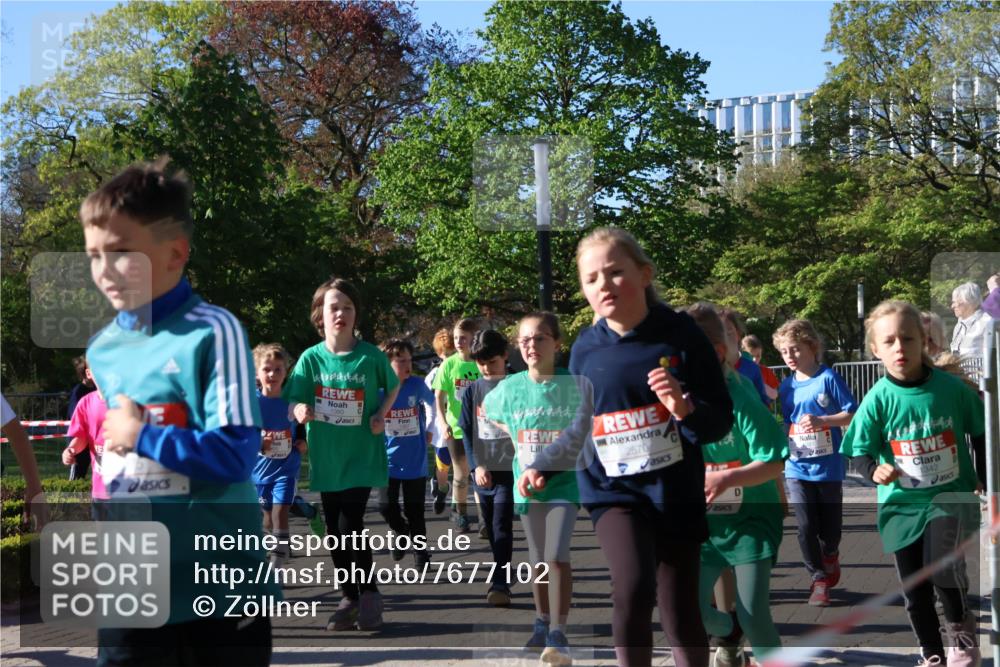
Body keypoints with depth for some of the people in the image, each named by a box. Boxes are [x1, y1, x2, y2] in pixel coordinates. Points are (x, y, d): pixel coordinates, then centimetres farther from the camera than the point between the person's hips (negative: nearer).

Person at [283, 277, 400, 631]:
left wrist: (381, 415, -6)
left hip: (362, 454, -3)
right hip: (326, 455, 3)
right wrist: (301, 410, -25)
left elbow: (393, 386, 11)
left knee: (350, 525, -12)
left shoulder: (371, 356, -7)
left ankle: (369, 592, 8)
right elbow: (294, 401, -2)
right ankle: (350, 597, 25)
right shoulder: (311, 358, -3)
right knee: (334, 529, 10)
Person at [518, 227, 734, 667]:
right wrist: (543, 467, 2)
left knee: (681, 614, 6)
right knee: (634, 588, -24)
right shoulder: (585, 350, -2)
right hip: (613, 490, 0)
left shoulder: (680, 334, -8)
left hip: (677, 493, 0)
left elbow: (721, 420, -5)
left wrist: (687, 409, -25)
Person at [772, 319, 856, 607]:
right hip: (797, 467, 3)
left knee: (830, 525, 9)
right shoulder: (786, 386, 5)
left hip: (828, 466, -3)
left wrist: (822, 421, -21)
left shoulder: (828, 378, -9)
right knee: (806, 526, -4)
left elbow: (853, 414, -8)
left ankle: (830, 555, 40)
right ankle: (818, 578, 7)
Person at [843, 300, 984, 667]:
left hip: (951, 495, -2)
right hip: (902, 503, 2)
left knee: (944, 567, -23)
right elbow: (860, 452, -6)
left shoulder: (952, 388, -11)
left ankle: (961, 630, 9)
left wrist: (986, 479, 7)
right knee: (915, 590, 10)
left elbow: (980, 433, 4)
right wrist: (875, 470, -27)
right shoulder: (878, 399, -12)